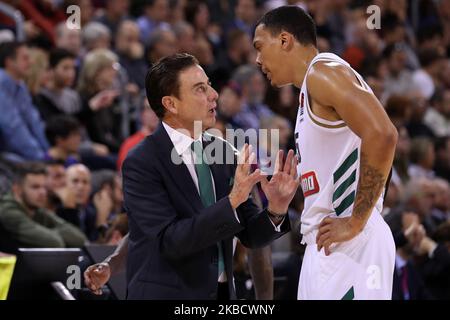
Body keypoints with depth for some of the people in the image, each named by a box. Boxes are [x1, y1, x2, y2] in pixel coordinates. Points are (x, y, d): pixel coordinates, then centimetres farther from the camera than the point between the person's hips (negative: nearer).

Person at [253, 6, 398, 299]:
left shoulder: (322, 71, -9)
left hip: (347, 244, -10)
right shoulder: (309, 90, 21)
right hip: (324, 244, 10)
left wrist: (356, 222, -19)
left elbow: (381, 135, -23)